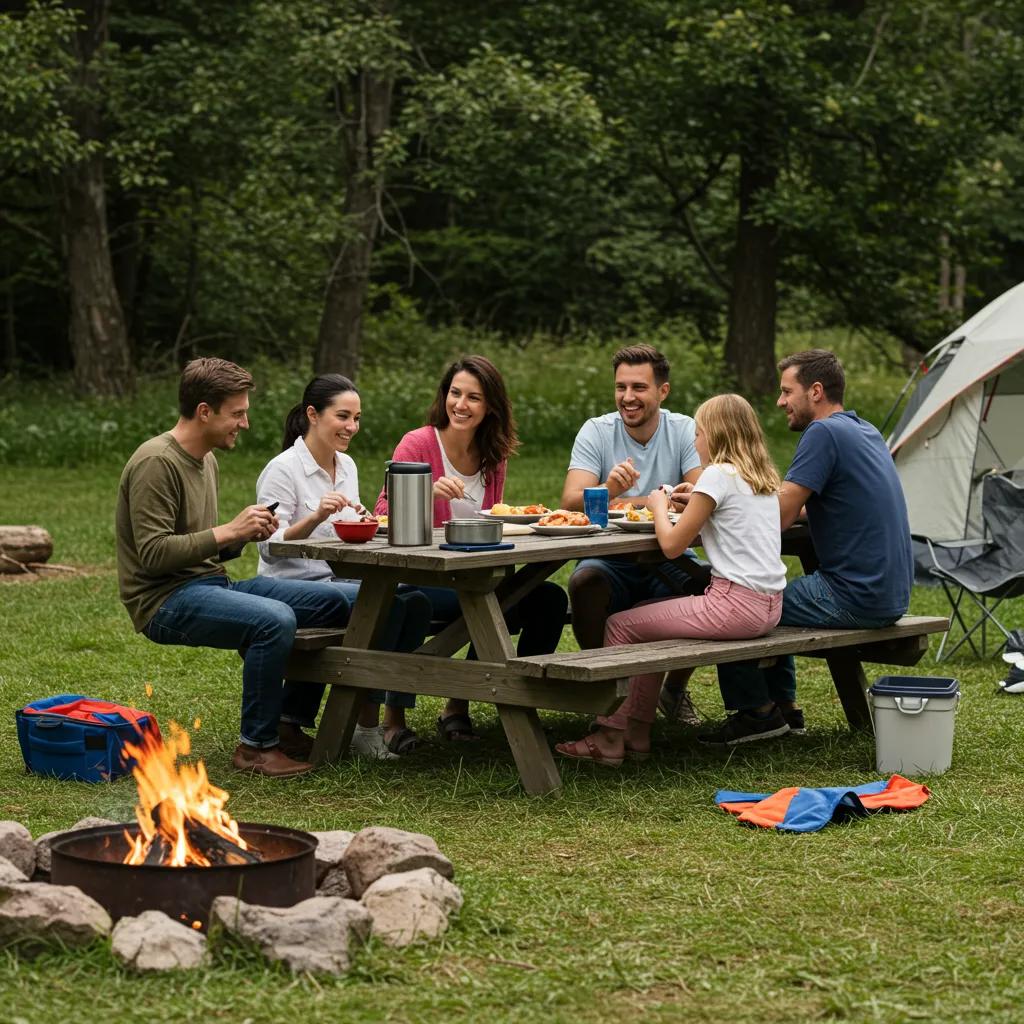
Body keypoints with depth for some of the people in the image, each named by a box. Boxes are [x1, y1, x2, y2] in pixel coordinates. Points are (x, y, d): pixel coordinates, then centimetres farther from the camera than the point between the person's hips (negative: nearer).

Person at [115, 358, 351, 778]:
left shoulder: (206, 460, 16)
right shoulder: (156, 463, -15)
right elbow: (154, 554, -21)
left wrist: (243, 535, 1)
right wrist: (228, 531, -19)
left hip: (211, 584, 10)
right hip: (164, 600, -10)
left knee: (333, 602, 1)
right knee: (275, 620, -33)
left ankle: (288, 723, 9)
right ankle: (256, 746, -19)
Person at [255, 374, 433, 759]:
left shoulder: (347, 465, 15)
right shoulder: (283, 470, -9)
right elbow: (269, 547, -14)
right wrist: (315, 517, -28)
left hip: (340, 580, 7)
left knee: (415, 600, -21)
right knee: (386, 602, -29)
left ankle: (395, 719, -17)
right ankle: (366, 725, -21)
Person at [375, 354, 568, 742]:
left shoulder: (494, 455, 11)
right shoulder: (417, 444, -7)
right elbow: (383, 516, -14)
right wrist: (428, 494, -31)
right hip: (421, 579, -6)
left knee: (550, 597, -19)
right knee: (501, 607, -31)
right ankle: (457, 708, -10)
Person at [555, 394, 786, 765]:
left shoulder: (718, 475, -11)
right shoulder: (765, 479, 15)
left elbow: (672, 545, -9)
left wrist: (659, 507, 8)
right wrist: (694, 506, 17)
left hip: (736, 603, -10)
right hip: (768, 605, 10)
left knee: (620, 624, 0)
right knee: (648, 615, 24)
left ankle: (610, 739, 5)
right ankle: (635, 732, 23)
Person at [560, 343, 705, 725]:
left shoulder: (684, 431, -2)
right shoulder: (596, 431, -3)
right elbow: (571, 501, -16)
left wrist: (614, 500, -23)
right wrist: (610, 488, -39)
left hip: (667, 559, 1)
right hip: (610, 561, -1)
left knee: (709, 584, -28)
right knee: (585, 581, -33)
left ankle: (676, 687, 0)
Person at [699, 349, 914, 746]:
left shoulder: (824, 433, -14)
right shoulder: (866, 431, 15)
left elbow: (779, 515, -17)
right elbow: (796, 507, 22)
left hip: (853, 600, -10)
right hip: (890, 596, 10)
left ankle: (757, 711, 9)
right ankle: (783, 707, 26)